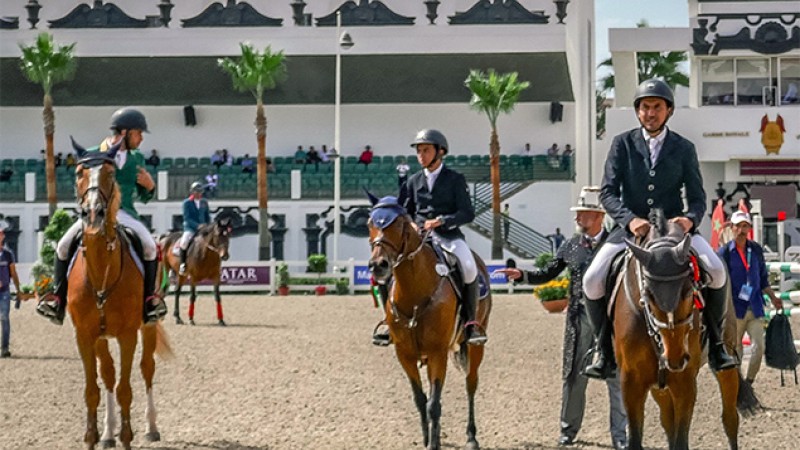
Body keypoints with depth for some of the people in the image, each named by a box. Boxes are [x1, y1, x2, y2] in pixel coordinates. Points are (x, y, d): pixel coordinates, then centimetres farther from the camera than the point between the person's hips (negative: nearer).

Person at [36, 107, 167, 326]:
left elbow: (143, 197, 17)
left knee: (150, 247, -24)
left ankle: (149, 297, -9)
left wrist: (150, 186, -6)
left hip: (125, 213, 1)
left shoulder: (136, 159, 12)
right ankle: (59, 296, -7)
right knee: (64, 246, -18)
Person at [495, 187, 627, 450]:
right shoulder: (571, 246, 6)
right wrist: (521, 275, -3)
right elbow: (547, 274, 12)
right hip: (580, 319, 3)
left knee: (616, 378, 2)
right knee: (574, 376, 9)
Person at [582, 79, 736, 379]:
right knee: (592, 280, -21)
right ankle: (604, 351, -2)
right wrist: (630, 220, -25)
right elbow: (607, 192, -5)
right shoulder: (623, 144, 2)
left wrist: (690, 219, -23)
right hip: (631, 228, 0)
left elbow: (697, 198, 2)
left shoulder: (684, 149, 4)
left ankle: (715, 344, -6)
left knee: (717, 270, -24)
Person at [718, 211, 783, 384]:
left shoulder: (756, 250, 8)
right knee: (735, 350, 5)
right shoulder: (724, 252, -5)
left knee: (759, 347, -5)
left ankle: (748, 382, 7)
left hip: (755, 308, 3)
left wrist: (773, 297, 11)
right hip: (735, 309, -3)